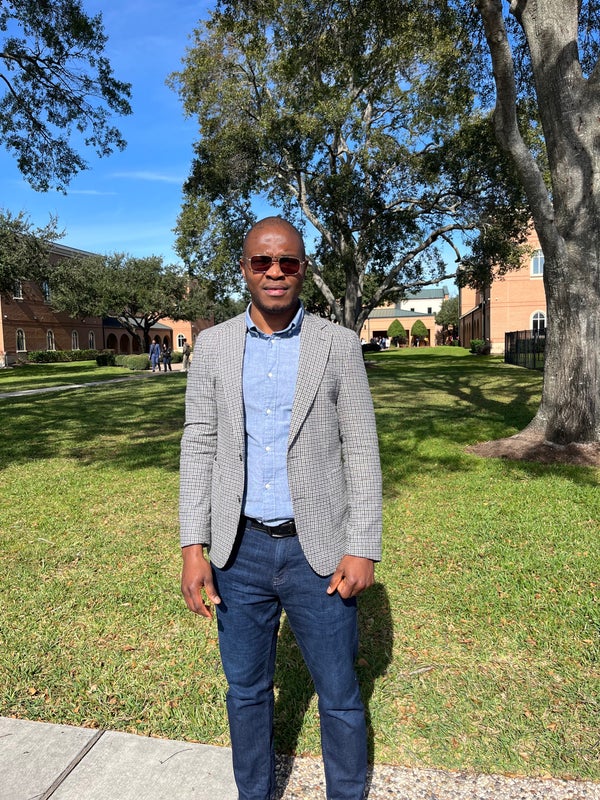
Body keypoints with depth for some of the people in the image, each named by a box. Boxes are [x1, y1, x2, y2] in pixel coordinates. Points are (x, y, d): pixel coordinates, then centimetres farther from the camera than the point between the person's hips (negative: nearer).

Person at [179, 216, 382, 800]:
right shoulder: (213, 346, 2)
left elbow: (361, 452, -3)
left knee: (339, 696, 13)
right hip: (239, 550, 2)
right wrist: (193, 546, -3)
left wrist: (363, 549, -7)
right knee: (246, 691, 19)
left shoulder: (338, 345, -3)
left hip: (317, 550, -1)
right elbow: (199, 446, 2)